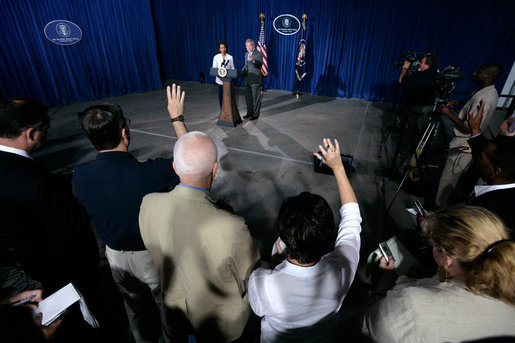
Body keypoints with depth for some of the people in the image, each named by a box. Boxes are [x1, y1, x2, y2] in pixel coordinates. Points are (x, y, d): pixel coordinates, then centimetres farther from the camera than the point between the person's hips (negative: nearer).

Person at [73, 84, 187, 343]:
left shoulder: (80, 177, -20)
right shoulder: (148, 173, -35)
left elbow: (89, 214, -1)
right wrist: (176, 117, -9)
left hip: (115, 255, 5)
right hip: (153, 255, -4)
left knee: (134, 306, 31)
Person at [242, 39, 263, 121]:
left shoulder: (258, 54, -9)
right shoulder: (246, 54, 15)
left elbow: (260, 63, -28)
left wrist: (253, 60, -46)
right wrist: (243, 71, 8)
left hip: (255, 80, -8)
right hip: (247, 79, 8)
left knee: (256, 98, -1)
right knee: (248, 97, 14)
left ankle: (255, 114, 8)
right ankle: (249, 112, 28)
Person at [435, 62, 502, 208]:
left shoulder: (483, 99, -24)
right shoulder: (491, 92, 8)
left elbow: (469, 128, -25)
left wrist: (450, 114, -22)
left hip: (463, 145, -10)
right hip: (467, 143, 10)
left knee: (448, 177, -1)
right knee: (455, 176, 22)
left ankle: (439, 206, 10)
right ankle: (450, 200, 38)